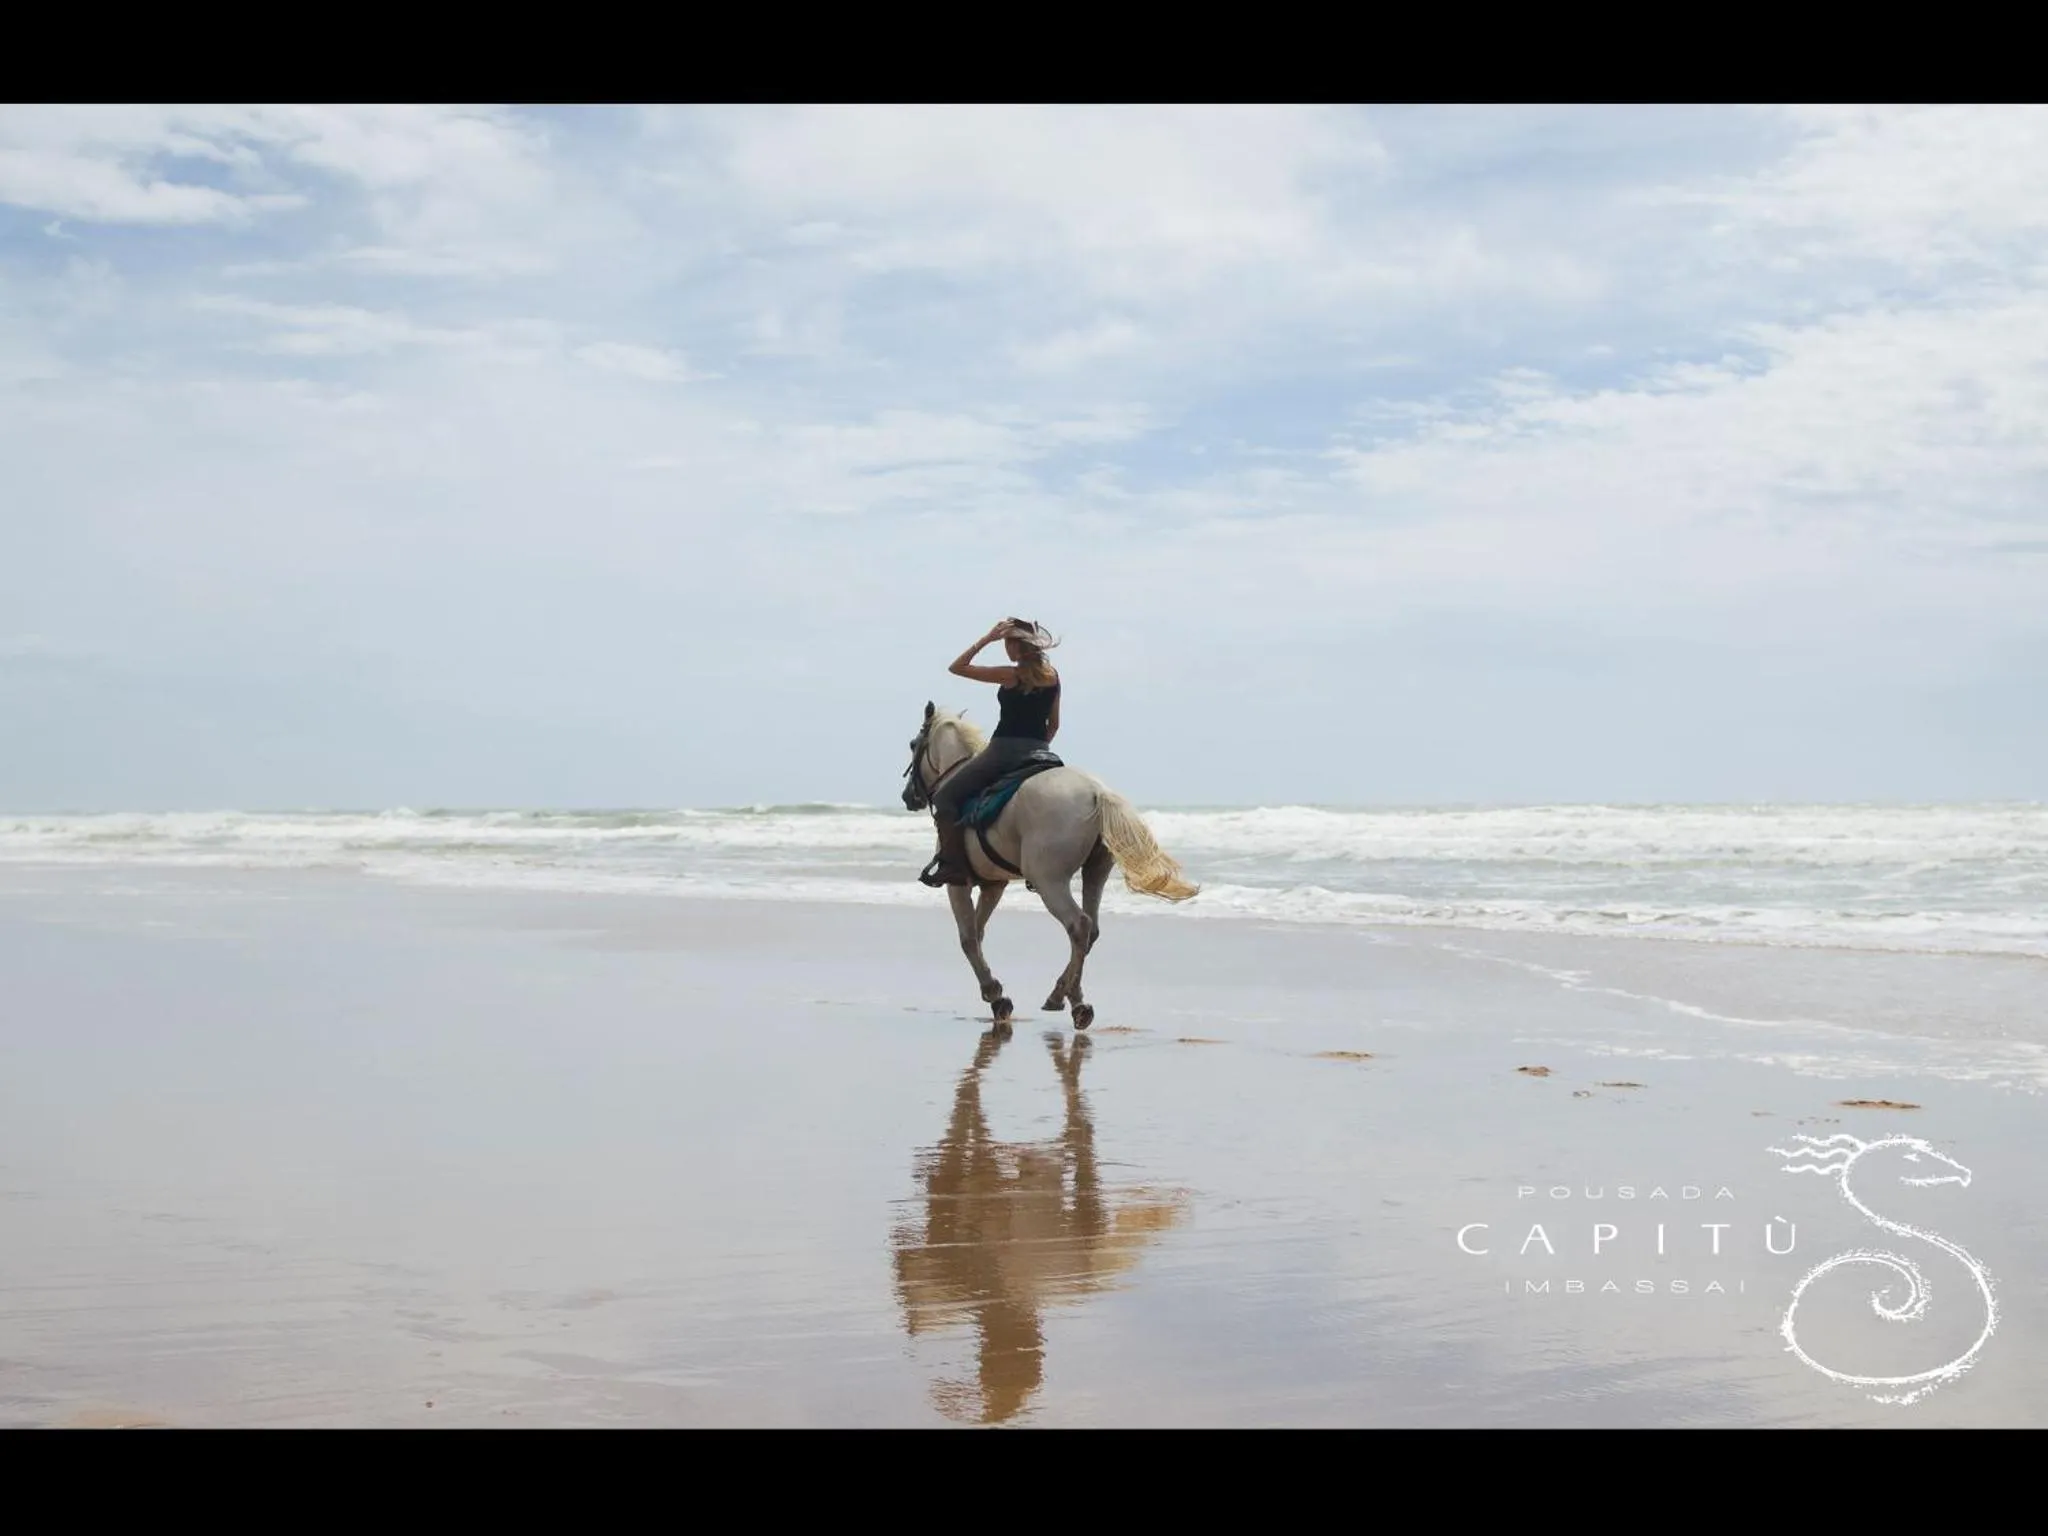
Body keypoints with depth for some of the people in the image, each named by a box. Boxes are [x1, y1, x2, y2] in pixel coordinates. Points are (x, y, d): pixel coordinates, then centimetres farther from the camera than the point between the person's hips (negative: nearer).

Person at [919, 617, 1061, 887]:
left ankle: (952, 863, -10)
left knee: (944, 796, 3)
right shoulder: (1052, 676, 7)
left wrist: (987, 638, -3)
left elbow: (957, 667, -5)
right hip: (1039, 754, 6)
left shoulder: (1011, 676, -11)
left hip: (1004, 751, -6)